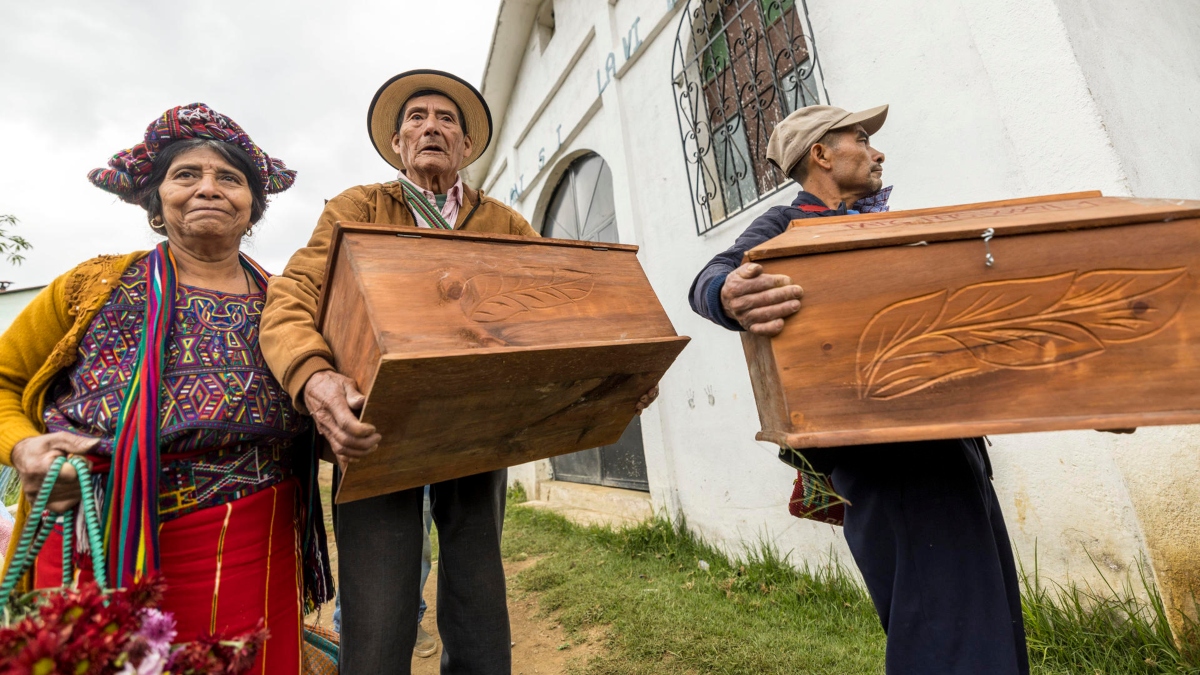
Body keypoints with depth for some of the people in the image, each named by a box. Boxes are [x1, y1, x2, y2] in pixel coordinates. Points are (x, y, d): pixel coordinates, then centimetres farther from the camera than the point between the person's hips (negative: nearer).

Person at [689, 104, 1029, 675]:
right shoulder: (792, 223, 1)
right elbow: (706, 281, -19)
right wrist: (730, 296, -42)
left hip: (952, 443, 9)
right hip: (885, 451, -9)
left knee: (995, 629, 16)